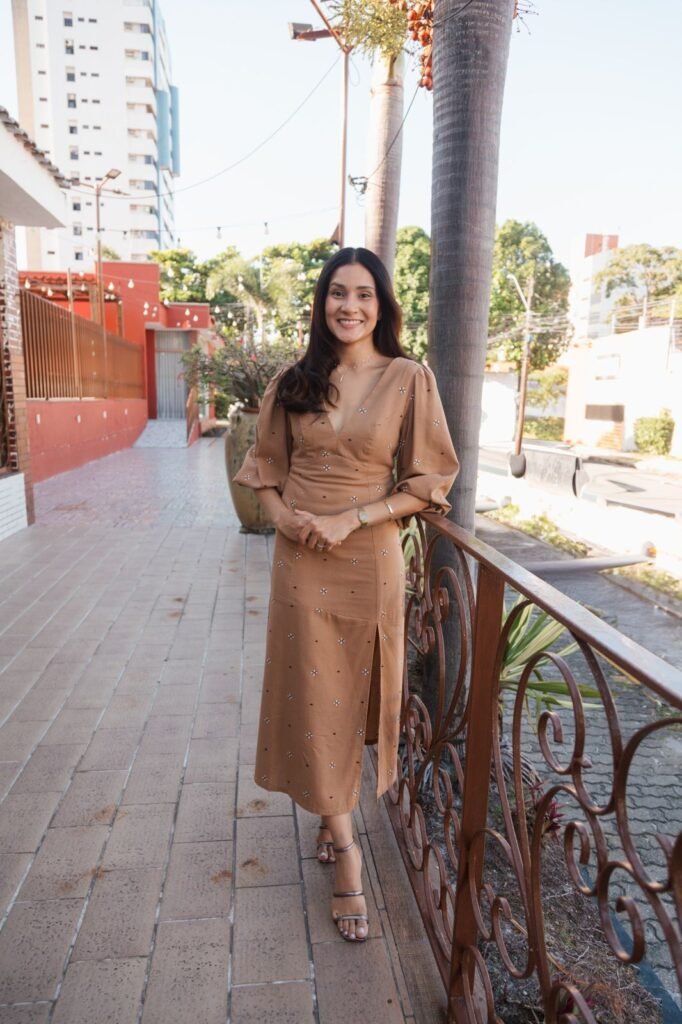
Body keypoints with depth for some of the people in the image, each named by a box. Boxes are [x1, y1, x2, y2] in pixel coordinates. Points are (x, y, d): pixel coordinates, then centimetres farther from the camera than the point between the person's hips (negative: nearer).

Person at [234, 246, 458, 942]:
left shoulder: (408, 379, -4)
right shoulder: (294, 382, 5)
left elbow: (427, 481, -5)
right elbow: (264, 466, 12)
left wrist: (350, 519, -15)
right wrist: (284, 516, -8)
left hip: (368, 558, -2)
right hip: (299, 558, 2)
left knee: (353, 692, 12)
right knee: (313, 696, 5)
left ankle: (333, 817, 39)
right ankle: (345, 854, 22)